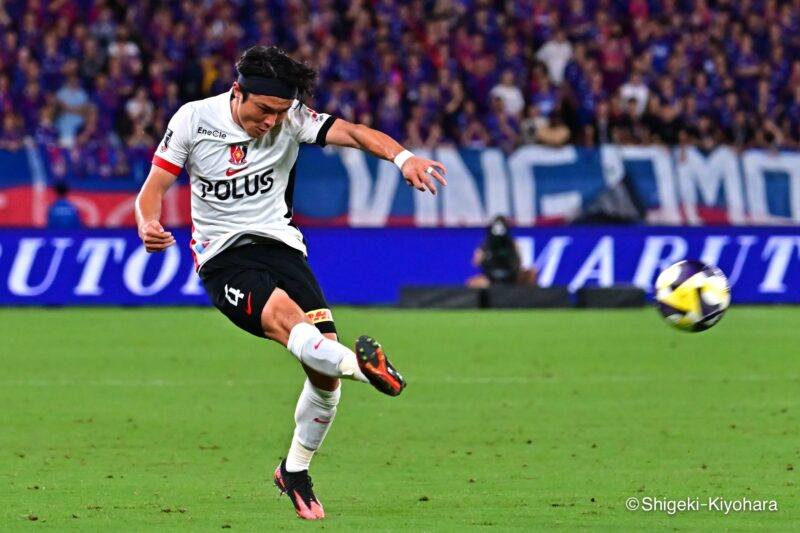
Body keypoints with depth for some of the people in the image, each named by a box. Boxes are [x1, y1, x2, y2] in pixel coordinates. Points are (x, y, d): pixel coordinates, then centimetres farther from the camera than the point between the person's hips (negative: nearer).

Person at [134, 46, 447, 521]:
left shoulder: (290, 119, -3)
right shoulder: (194, 120, -5)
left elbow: (352, 133, -18)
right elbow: (154, 188, 0)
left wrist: (402, 157, -37)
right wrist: (149, 224, -23)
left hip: (281, 245, 3)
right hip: (223, 255, -3)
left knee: (325, 370, -9)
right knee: (284, 316, -35)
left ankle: (295, 472, 14)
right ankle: (361, 364, -63)